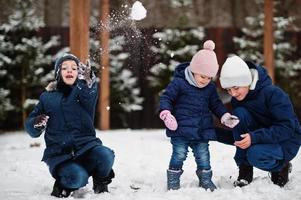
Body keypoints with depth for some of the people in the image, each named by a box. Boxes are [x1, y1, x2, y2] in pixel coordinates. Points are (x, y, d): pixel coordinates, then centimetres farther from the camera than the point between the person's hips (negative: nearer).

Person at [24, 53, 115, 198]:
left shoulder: (85, 90, 7)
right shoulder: (47, 97, 11)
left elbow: (88, 99, -20)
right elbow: (32, 130, 13)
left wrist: (86, 80, -41)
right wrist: (36, 123, -12)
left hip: (86, 144, 1)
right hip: (60, 152, -1)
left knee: (105, 156, -32)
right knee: (76, 177, -32)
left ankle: (100, 181, 3)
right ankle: (64, 184, 5)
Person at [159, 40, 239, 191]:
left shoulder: (210, 88, 9)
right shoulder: (179, 83, -9)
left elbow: (216, 105, 19)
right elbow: (166, 98, -8)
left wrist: (225, 117, 3)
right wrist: (166, 113, -24)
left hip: (202, 131, 5)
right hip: (181, 130, -5)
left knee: (203, 157, 9)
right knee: (179, 155, -6)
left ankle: (206, 181, 23)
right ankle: (173, 183, 5)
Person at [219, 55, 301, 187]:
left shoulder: (273, 93, -24)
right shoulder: (237, 100, -3)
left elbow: (287, 127, -29)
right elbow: (237, 136, 5)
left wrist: (255, 137, -37)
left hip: (286, 141, -6)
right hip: (261, 138, 6)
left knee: (255, 154, -37)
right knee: (239, 113, -22)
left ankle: (281, 166, 0)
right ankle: (245, 170, -15)